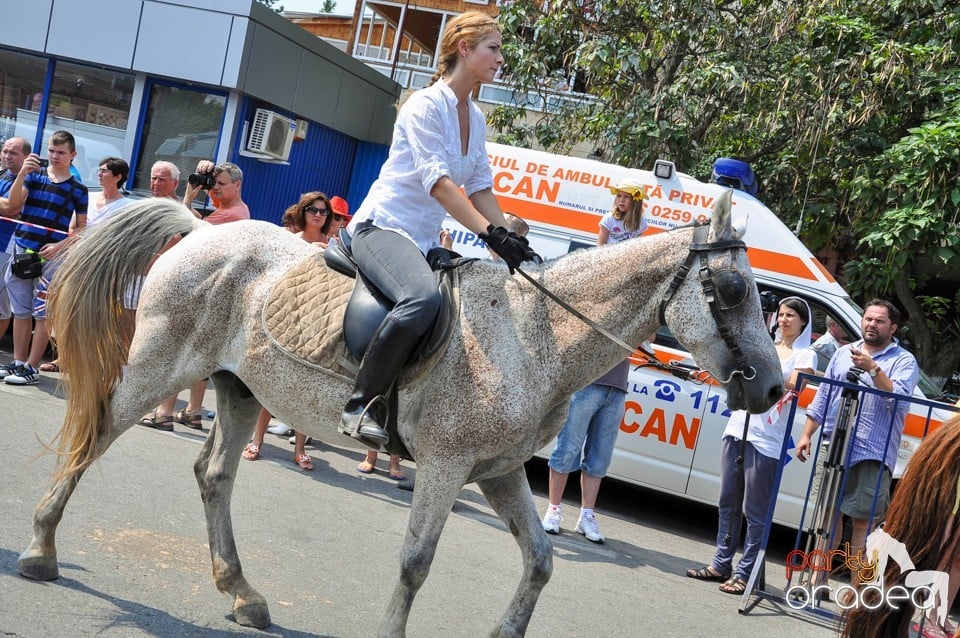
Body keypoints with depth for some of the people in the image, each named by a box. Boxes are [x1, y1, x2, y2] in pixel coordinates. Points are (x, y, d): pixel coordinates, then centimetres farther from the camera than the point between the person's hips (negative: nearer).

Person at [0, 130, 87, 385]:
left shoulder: (78, 189, 4)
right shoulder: (33, 175, 8)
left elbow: (82, 229, 4)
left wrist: (59, 246, -12)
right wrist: (21, 174, -17)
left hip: (52, 256, -3)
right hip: (22, 250, 3)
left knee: (43, 314, -1)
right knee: (21, 312, 8)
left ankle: (32, 368, 3)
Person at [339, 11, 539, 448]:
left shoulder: (477, 119, 14)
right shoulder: (426, 105, -11)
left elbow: (480, 188, 13)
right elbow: (437, 180, -23)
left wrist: (509, 239, -3)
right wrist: (491, 234, -32)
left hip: (424, 242, 10)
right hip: (383, 226, -9)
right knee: (423, 298, -37)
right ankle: (362, 404, -29)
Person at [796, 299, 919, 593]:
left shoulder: (904, 361, 2)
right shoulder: (843, 353, 16)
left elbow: (900, 398, -15)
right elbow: (823, 396, 17)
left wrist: (873, 369, -22)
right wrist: (807, 434, 12)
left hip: (872, 454, -4)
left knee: (862, 521, -3)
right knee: (828, 514, 10)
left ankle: (856, 588, 4)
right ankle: (818, 581, 19)